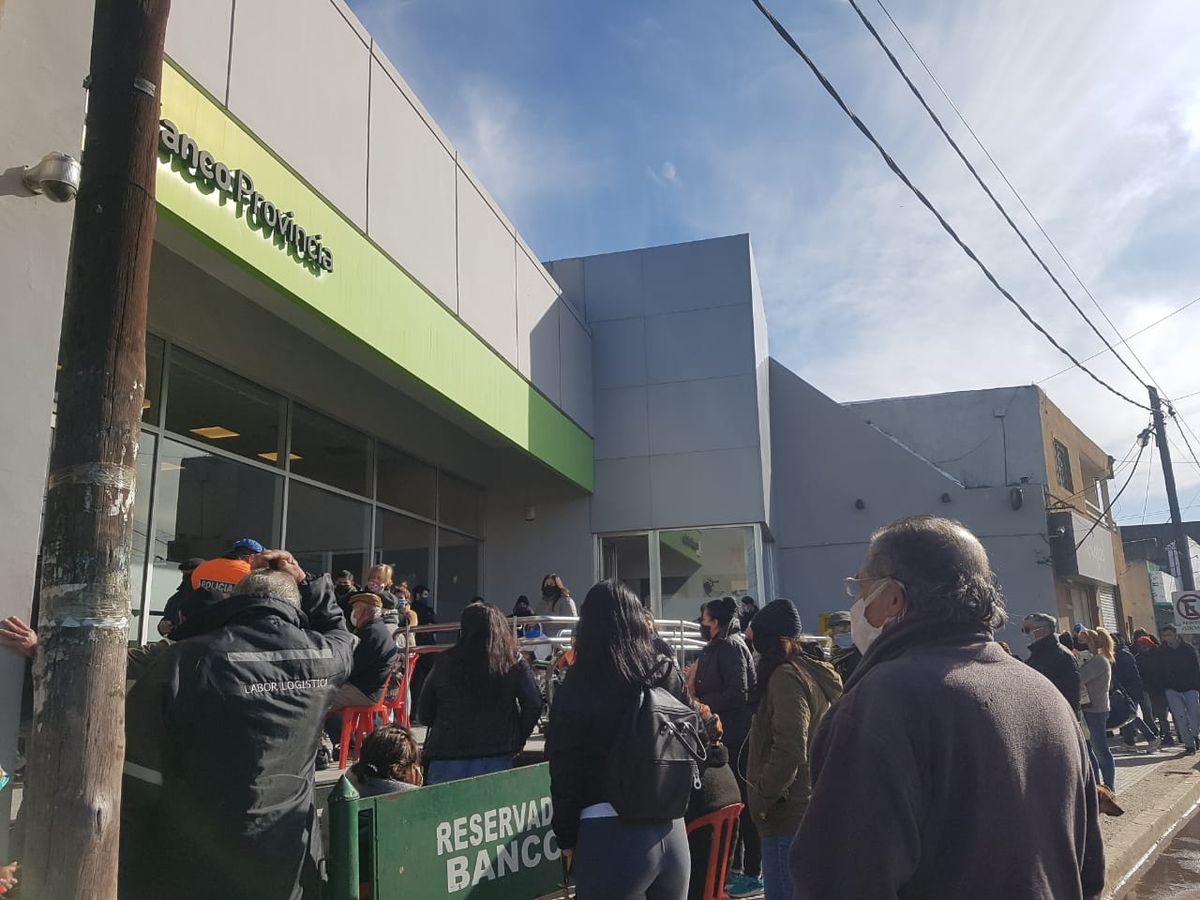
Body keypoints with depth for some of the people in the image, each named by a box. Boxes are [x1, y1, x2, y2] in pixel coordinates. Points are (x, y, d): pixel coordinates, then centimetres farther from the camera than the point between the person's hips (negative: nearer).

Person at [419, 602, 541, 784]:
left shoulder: (445, 661, -2)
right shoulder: (514, 662, -2)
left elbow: (424, 713, 5)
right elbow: (534, 704, -6)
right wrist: (517, 741, 6)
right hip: (497, 758, 0)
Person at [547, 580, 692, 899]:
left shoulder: (577, 688, -9)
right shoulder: (667, 673, 1)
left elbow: (564, 771, -4)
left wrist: (567, 838, 7)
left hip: (611, 835, -4)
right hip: (671, 830, 4)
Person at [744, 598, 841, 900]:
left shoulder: (786, 677, -16)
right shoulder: (816, 673, 13)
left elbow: (789, 752, -24)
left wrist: (761, 797, -13)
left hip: (789, 816, -10)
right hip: (815, 808, 10)